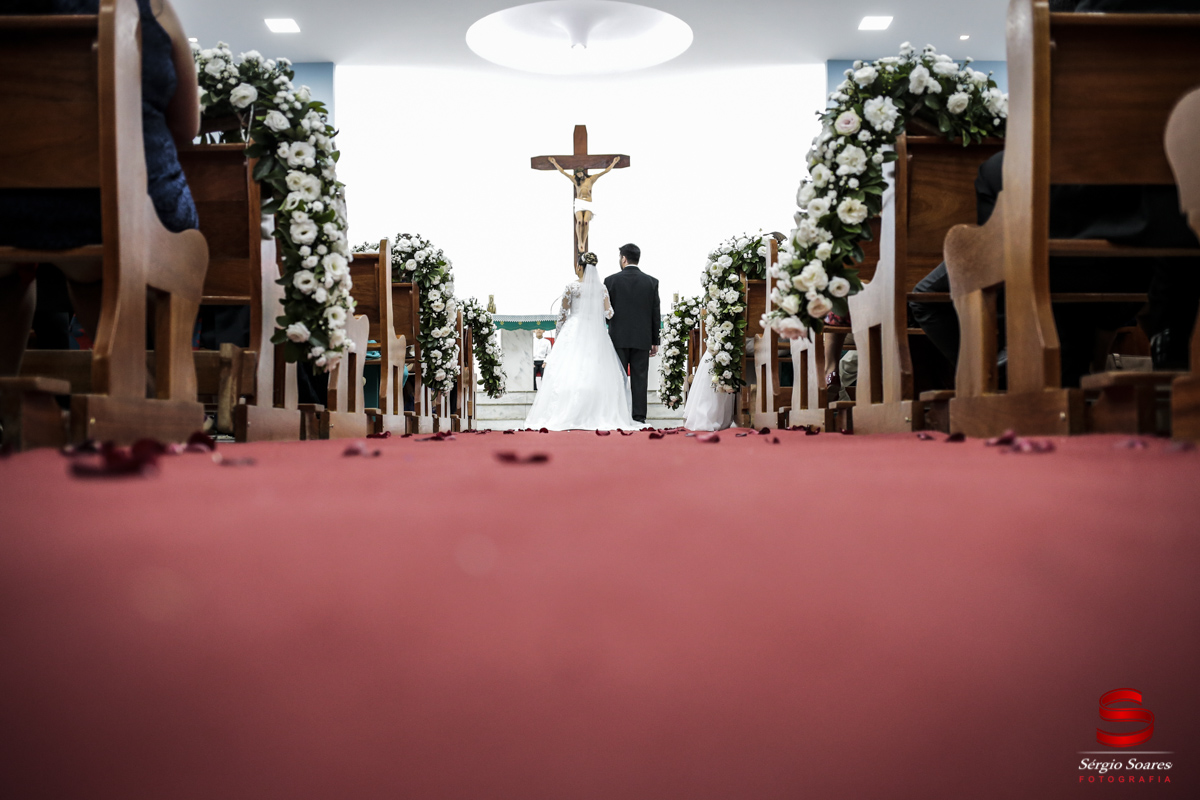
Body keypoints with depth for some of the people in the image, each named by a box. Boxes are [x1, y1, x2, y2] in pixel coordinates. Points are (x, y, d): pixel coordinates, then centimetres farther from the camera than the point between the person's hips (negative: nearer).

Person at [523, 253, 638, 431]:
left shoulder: (572, 286, -3)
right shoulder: (602, 287, 5)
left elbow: (563, 313, -1)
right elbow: (609, 313, 3)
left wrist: (560, 334, 11)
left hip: (574, 331, -3)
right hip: (595, 334, 3)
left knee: (568, 371, -2)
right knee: (596, 373, 4)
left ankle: (565, 414, -6)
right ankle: (597, 414, -2)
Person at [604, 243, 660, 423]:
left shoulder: (611, 280, -3)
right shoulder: (651, 282, 2)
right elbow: (655, 314, 3)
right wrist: (655, 341, 9)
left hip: (618, 338, -1)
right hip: (642, 339, 1)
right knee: (639, 379, 3)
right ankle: (639, 416, 2)